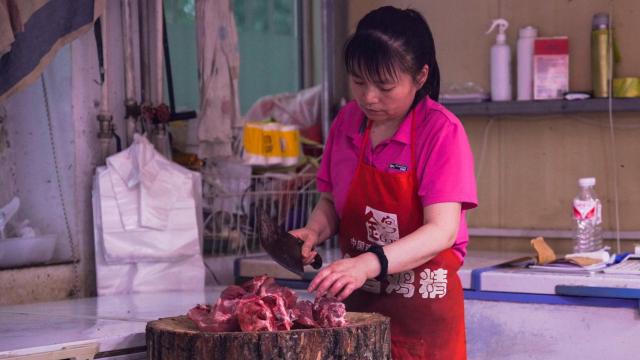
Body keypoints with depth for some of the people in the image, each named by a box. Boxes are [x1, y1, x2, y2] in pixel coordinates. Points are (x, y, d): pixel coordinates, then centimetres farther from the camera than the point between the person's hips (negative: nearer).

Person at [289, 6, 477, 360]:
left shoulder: (442, 132, -14)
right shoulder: (347, 123, 2)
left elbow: (442, 231, -23)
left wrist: (369, 263, -37)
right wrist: (314, 231, -8)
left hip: (422, 308, -4)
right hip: (358, 301, 5)